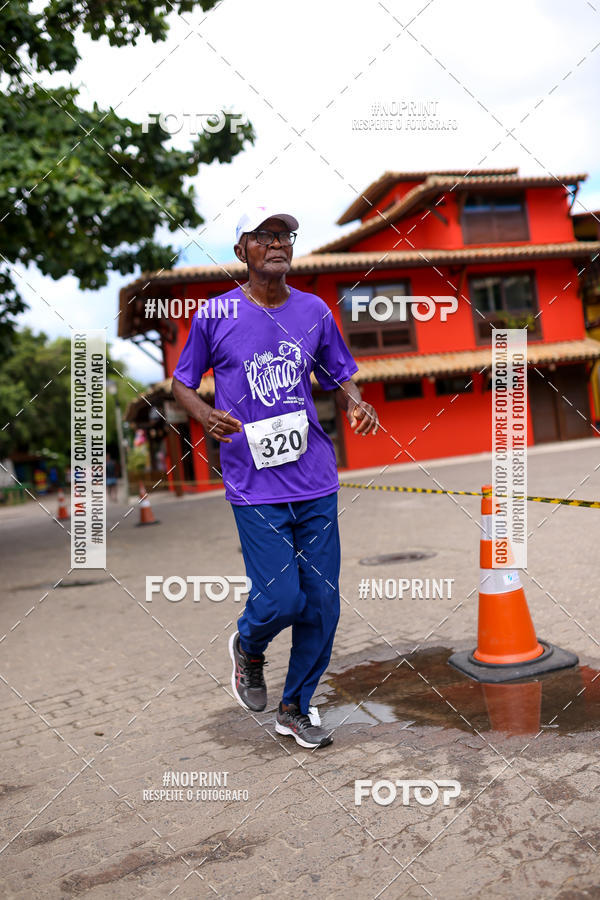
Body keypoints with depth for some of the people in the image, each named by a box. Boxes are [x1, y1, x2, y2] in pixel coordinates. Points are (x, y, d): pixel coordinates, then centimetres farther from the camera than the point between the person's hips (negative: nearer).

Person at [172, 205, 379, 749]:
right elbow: (182, 383, 8)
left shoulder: (315, 311, 8)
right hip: (255, 486, -3)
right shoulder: (215, 315, -1)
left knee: (322, 604, 6)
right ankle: (248, 647, 29)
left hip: (316, 482, 4)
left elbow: (339, 376, 18)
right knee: (280, 599, -9)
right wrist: (208, 416, -13)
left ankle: (296, 708, 29)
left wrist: (356, 404, -5)